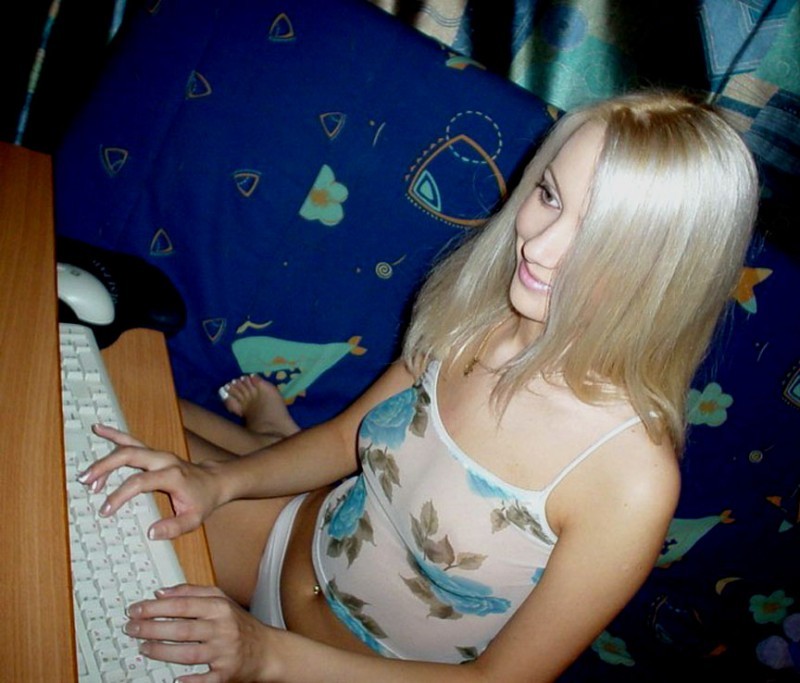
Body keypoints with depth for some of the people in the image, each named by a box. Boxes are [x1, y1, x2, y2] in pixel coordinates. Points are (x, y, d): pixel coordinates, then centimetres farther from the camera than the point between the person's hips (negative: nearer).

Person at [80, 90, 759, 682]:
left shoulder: (632, 481, -30)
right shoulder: (476, 311, -15)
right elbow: (346, 437, 1)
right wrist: (222, 480, -17)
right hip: (296, 532, 4)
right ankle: (270, 439, 26)